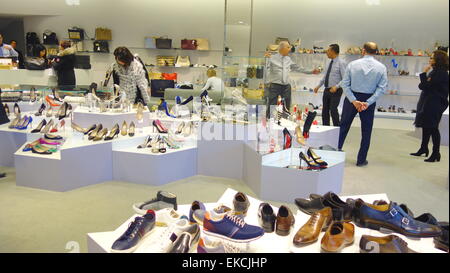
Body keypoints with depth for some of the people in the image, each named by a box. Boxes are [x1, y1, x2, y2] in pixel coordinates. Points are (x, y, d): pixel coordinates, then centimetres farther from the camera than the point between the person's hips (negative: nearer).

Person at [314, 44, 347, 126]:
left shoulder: (341, 63, -10)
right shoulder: (330, 63, 13)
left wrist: (336, 86, -27)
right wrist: (318, 86, 15)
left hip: (335, 91, -8)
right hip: (327, 90, 8)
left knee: (333, 109, -15)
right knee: (325, 110, 9)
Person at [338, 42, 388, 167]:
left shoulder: (353, 64, -5)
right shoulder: (381, 67, -4)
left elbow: (344, 84, -9)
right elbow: (382, 88, -11)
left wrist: (354, 100, -12)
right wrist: (368, 102, -14)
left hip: (352, 98, 0)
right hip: (369, 100, 0)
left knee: (343, 126, 14)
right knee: (366, 131, 10)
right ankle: (361, 160, 15)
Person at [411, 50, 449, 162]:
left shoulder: (441, 73, -15)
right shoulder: (436, 71, 15)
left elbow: (425, 86, -18)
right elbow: (423, 86, 10)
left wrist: (424, 73, -10)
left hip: (435, 105, -10)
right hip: (428, 103, 10)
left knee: (433, 128, -5)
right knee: (426, 126, 17)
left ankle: (436, 154, 3)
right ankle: (423, 149, 29)